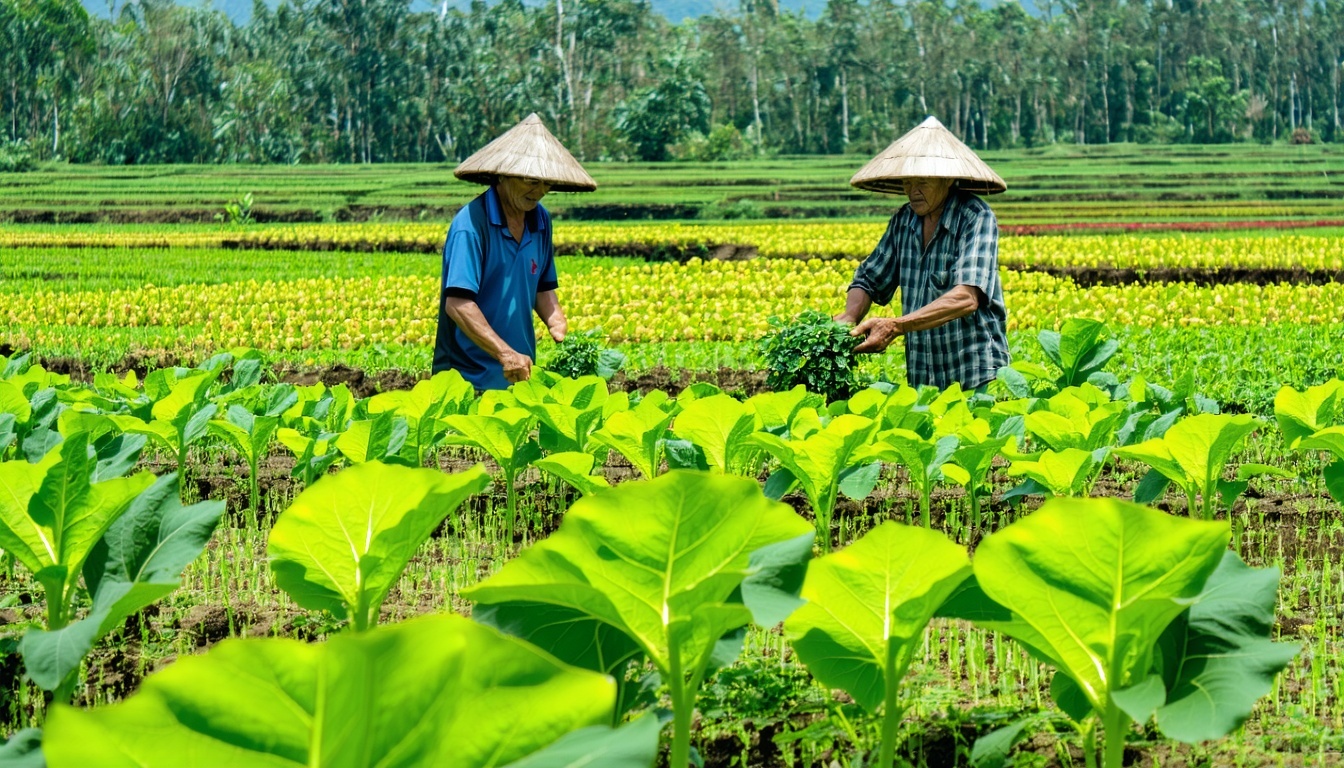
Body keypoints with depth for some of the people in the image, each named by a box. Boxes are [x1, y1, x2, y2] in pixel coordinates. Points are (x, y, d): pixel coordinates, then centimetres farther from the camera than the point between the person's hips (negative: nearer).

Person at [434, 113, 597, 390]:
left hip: (520, 375, 6)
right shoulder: (471, 225, -16)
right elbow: (457, 304, -23)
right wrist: (505, 354, -29)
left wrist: (560, 328, -2)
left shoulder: (540, 221, 7)